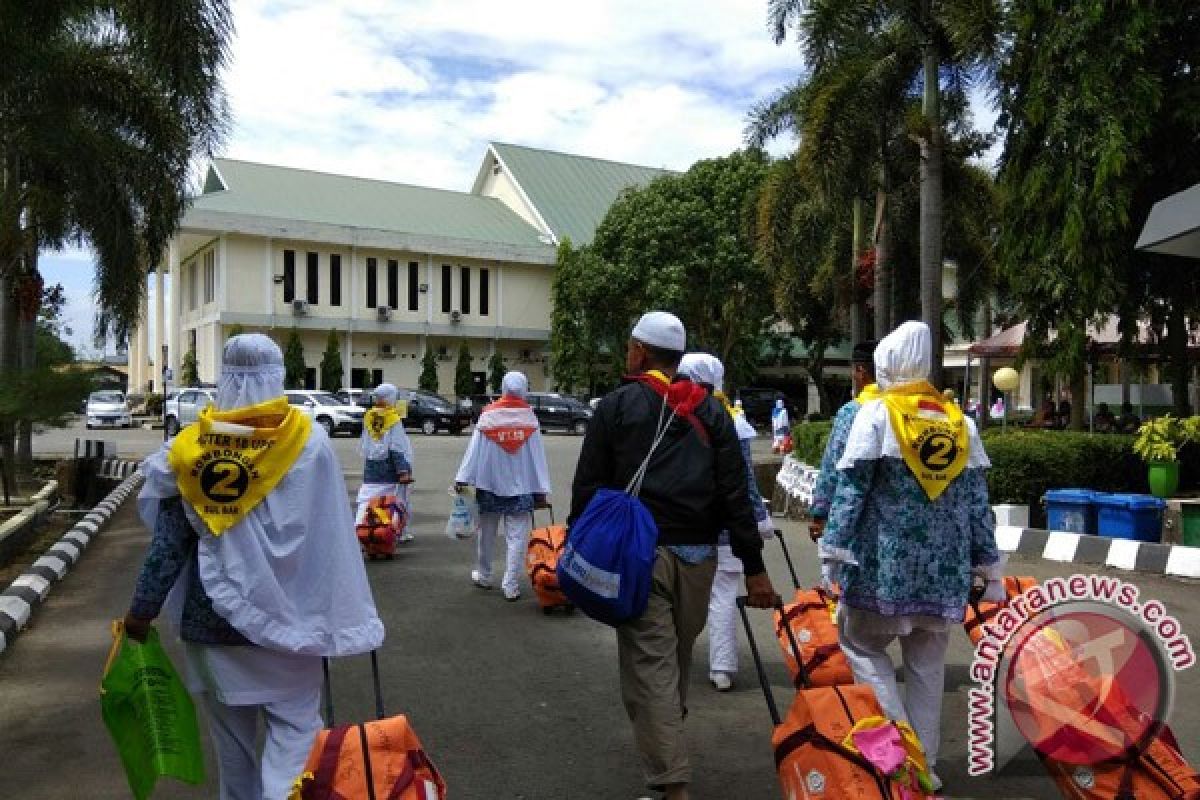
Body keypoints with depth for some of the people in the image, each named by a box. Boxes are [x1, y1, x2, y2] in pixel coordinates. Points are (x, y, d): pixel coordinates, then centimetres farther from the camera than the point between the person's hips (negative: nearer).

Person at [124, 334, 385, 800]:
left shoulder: (189, 445, -4)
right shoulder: (307, 439, -11)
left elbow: (169, 541, -4)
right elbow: (329, 538, -10)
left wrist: (143, 607, 7)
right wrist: (346, 613, -3)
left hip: (211, 613, 3)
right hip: (282, 612, -3)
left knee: (230, 729, 20)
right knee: (294, 725, 7)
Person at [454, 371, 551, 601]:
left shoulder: (488, 414, -3)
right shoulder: (529, 417, -3)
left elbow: (475, 450, -5)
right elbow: (538, 456, -2)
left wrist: (463, 478, -3)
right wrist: (541, 491, 1)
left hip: (490, 484, 1)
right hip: (521, 487, -1)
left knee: (486, 533, 16)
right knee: (517, 537, 1)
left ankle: (483, 575, 31)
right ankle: (511, 586, -1)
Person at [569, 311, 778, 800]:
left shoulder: (616, 405, -1)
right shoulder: (710, 411, 8)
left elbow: (587, 487, -3)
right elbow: (736, 495, 2)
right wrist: (754, 568, 3)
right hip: (697, 556, 4)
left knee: (650, 667, -1)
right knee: (676, 659, 21)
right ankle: (665, 748, 41)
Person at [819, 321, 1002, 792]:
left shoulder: (875, 413, -6)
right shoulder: (960, 420, 7)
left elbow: (851, 488, -10)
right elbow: (976, 500, 9)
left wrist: (834, 551, -8)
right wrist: (989, 566, 14)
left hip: (887, 559, -4)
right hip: (944, 563, 5)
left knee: (860, 643, 13)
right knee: (927, 666, 15)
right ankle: (924, 763, 22)